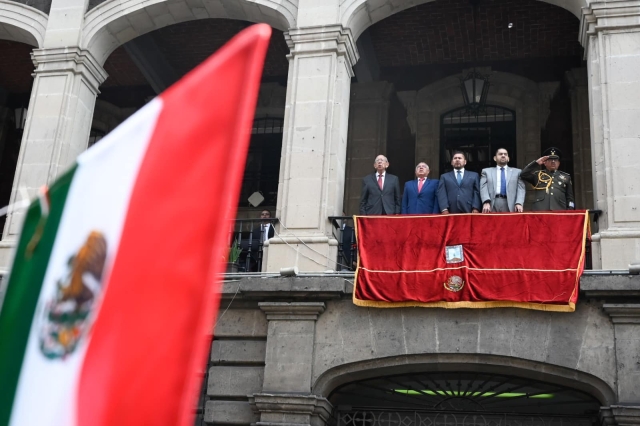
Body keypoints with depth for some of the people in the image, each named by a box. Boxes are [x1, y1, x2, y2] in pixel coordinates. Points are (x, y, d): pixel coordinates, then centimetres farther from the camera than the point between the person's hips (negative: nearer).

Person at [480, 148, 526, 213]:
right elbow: (483, 188, 5)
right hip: (492, 207, 0)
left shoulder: (517, 172, 19)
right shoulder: (487, 171, 19)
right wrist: (486, 202, -14)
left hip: (510, 208, 0)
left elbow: (521, 189, 7)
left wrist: (519, 203, -12)